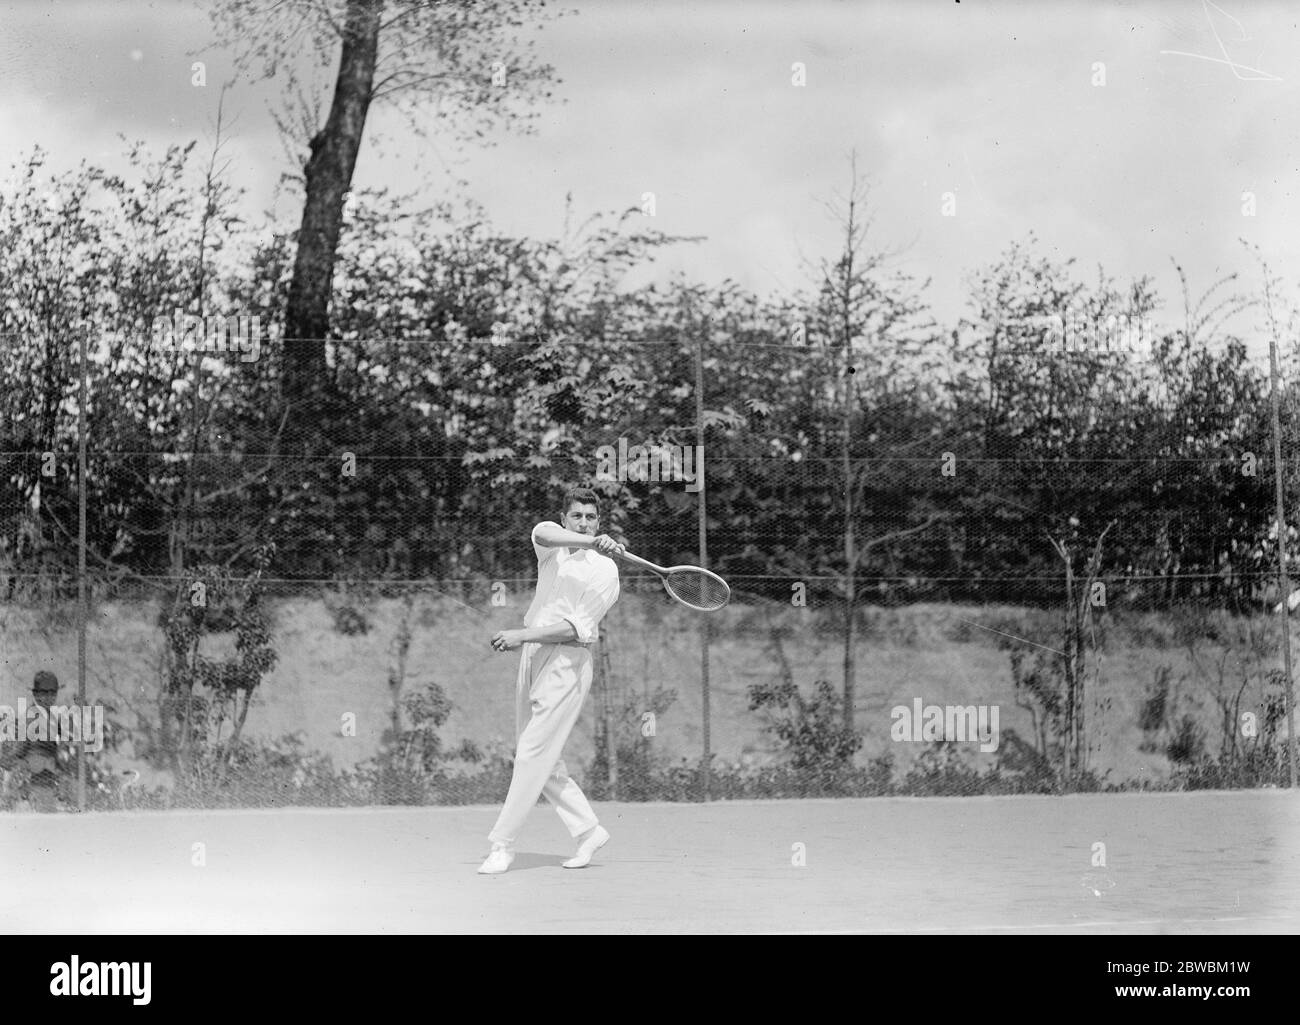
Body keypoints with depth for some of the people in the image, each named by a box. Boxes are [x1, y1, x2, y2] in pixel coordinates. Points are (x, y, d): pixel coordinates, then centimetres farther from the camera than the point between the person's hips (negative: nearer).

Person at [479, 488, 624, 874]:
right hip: (531, 657, 6)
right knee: (542, 761, 9)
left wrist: (521, 635, -22)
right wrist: (591, 542, -35)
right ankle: (588, 830, 20)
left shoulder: (604, 571, -6)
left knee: (532, 755, -10)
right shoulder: (553, 546, 8)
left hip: (565, 664, -6)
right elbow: (543, 532, -19)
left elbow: (576, 628, -14)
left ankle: (503, 843, -4)